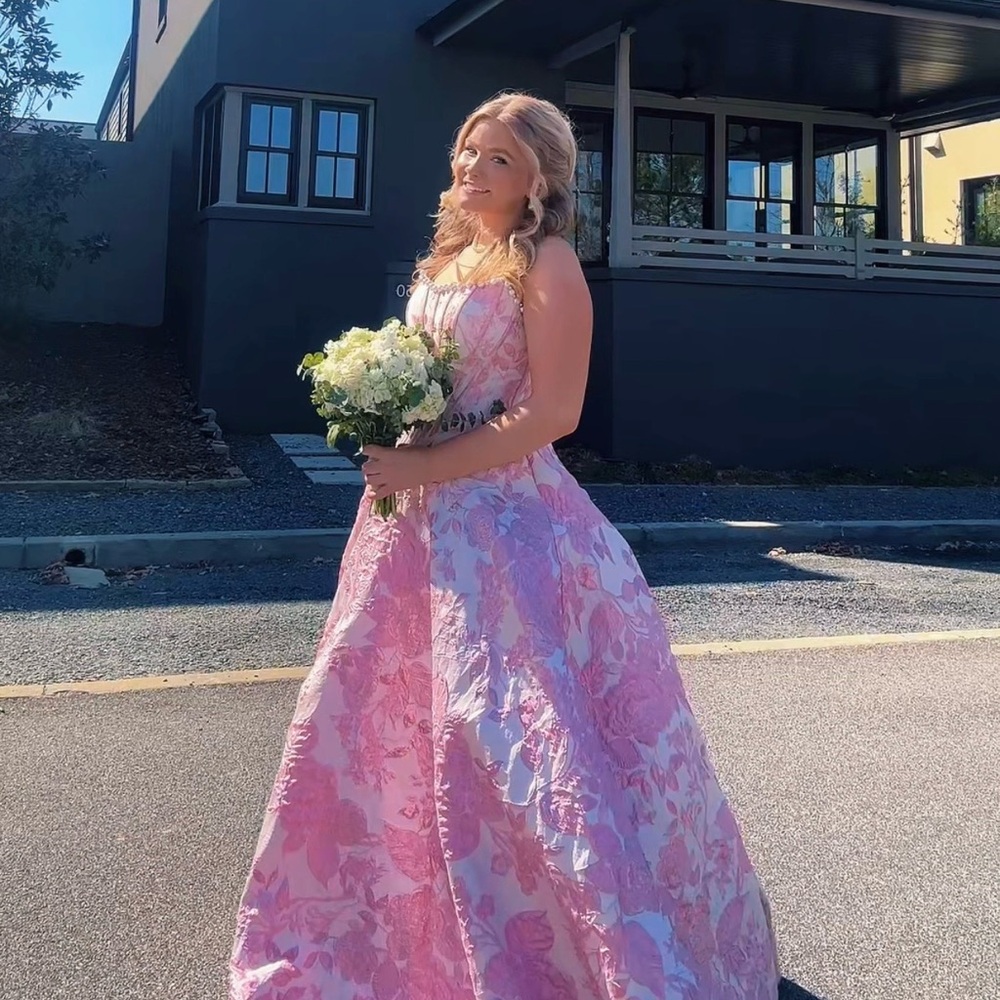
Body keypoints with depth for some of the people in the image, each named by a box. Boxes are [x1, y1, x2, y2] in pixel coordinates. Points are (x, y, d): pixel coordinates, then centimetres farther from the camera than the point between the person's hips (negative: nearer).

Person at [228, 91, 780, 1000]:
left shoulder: (545, 263, -8)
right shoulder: (441, 262, 15)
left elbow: (553, 412, -18)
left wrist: (428, 468, -17)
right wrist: (380, 439, 2)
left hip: (506, 520, -8)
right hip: (421, 522, 8)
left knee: (506, 731, -6)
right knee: (392, 718, 15)